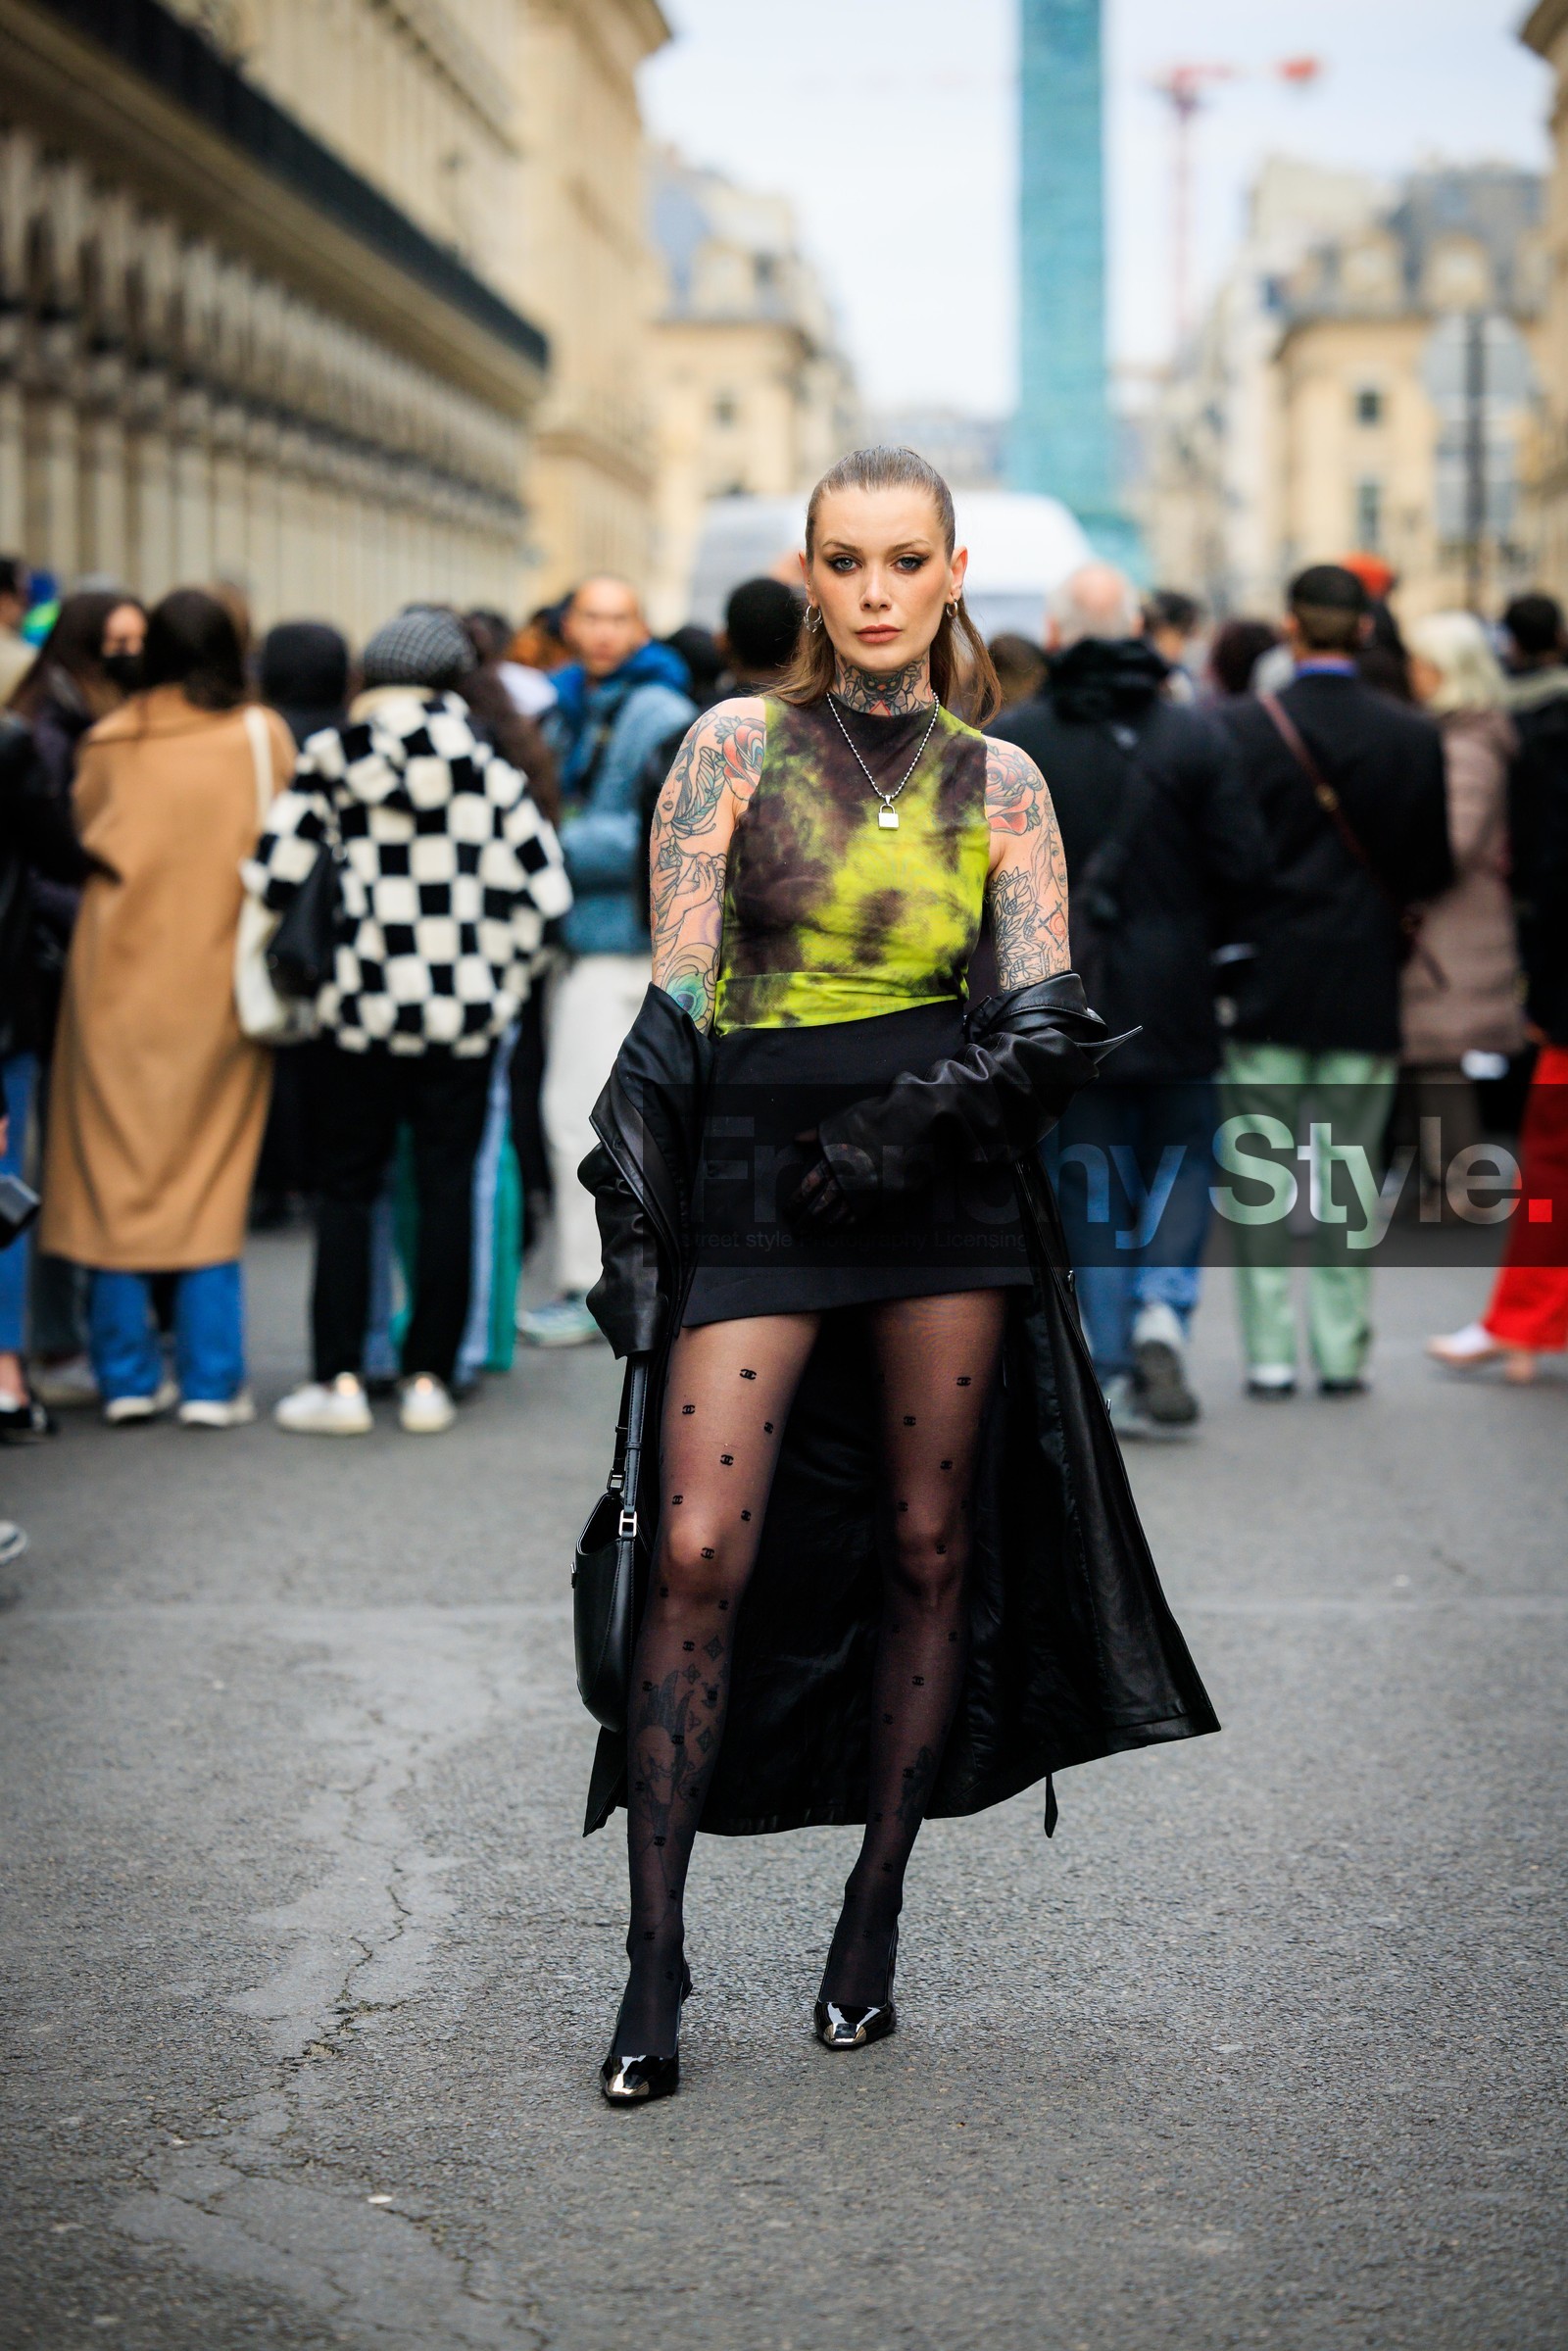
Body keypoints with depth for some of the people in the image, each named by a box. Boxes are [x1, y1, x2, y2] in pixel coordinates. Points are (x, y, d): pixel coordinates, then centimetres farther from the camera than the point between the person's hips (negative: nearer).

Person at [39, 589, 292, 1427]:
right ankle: (211, 1381, 3)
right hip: (218, 980, -1)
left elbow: (78, 844, 8)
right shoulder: (260, 737, -3)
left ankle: (127, 1376, 10)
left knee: (115, 1173, 8)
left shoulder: (108, 743, 1)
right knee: (211, 1180, 5)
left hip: (118, 977, 1)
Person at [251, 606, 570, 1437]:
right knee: (447, 1189, 6)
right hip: (464, 1009, 1)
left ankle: (339, 1379, 3)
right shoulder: (483, 762, 1)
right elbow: (545, 887, -1)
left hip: (363, 1002, -1)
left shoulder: (332, 758, -2)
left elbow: (271, 876, -4)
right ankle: (429, 1378, 7)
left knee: (345, 1188, 6)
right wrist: (498, 967, 11)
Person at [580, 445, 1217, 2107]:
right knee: (703, 1552, -9)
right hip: (753, 1179, -2)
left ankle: (873, 1925, 18)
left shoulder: (999, 782, 8)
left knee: (930, 1548, 5)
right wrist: (630, 1220, -8)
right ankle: (654, 1960, -1)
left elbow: (1048, 1020, -1)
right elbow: (672, 1003, -2)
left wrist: (905, 1125, -16)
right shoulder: (738, 746, 4)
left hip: (950, 1186, 2)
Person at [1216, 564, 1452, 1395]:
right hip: (1366, 992, 1)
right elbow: (1434, 873, 1)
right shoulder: (1415, 738, -4)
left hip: (1265, 984, -1)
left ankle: (1269, 1351, 6)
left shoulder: (1239, 729, -8)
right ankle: (1343, 1350, 11)